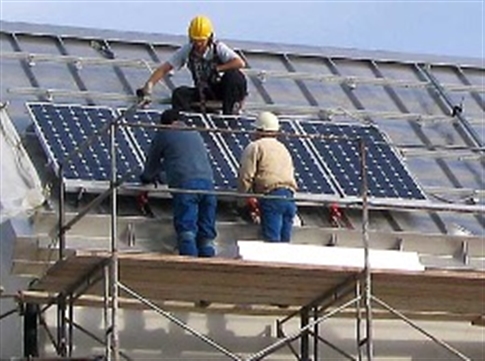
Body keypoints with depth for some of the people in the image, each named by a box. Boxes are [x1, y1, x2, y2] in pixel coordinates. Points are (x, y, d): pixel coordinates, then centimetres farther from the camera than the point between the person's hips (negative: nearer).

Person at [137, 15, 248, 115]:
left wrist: (217, 69, -30)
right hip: (203, 92, 2)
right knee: (179, 94, -26)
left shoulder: (218, 48, -15)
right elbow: (163, 69, -11)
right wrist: (148, 86, -27)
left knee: (233, 75, -33)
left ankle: (229, 113, -25)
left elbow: (240, 63, -28)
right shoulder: (187, 51, -8)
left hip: (222, 89, -2)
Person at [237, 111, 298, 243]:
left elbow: (246, 176, -2)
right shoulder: (283, 148, 28)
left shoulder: (255, 147, 5)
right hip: (289, 195, 7)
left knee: (272, 240, -13)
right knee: (285, 240, 6)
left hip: (271, 196, -7)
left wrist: (242, 196, 11)